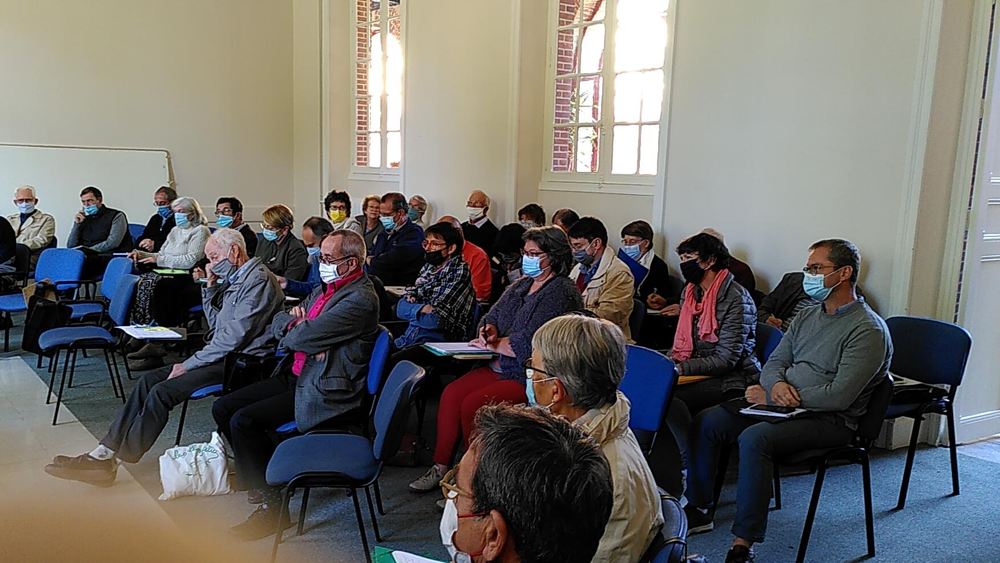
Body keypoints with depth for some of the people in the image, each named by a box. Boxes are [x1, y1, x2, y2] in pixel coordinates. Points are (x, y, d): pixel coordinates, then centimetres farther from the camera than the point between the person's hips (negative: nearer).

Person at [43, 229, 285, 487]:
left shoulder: (257, 280, -16)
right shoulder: (235, 278, 16)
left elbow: (234, 337, -21)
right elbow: (216, 325, 22)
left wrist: (188, 365, -14)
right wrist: (211, 286, 9)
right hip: (225, 356, 10)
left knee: (162, 392, -18)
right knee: (149, 381, 2)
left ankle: (110, 463, -9)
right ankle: (105, 452, 1)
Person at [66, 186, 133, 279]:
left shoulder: (116, 216, 5)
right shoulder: (84, 219, 21)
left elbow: (112, 243, -9)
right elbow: (70, 246, 17)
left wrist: (87, 250, -12)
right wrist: (77, 224, 8)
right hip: (88, 258, 5)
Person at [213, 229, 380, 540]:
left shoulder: (360, 299, -18)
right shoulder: (325, 288, 14)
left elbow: (304, 337, -24)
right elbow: (278, 322, 16)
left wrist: (292, 329, 0)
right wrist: (295, 322, -7)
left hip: (327, 392, -10)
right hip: (295, 377, 10)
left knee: (243, 420, -20)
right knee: (223, 407, 6)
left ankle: (271, 505, -7)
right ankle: (261, 470, 21)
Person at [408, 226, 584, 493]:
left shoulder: (562, 293, -14)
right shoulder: (521, 284, 15)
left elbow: (533, 343, -22)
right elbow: (492, 317, 18)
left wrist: (495, 345, -9)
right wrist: (489, 331, -6)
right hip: (502, 366, 9)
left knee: (473, 404, -22)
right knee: (451, 393, -8)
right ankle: (440, 468, 0)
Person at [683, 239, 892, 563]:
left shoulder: (868, 330, -13)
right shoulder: (807, 317, 14)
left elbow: (839, 397, -22)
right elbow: (774, 363, 14)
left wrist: (769, 395, -16)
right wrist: (777, 384, -13)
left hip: (830, 421, -8)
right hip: (784, 408, 9)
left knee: (754, 437, -33)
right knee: (707, 421, -3)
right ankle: (697, 509, 8)